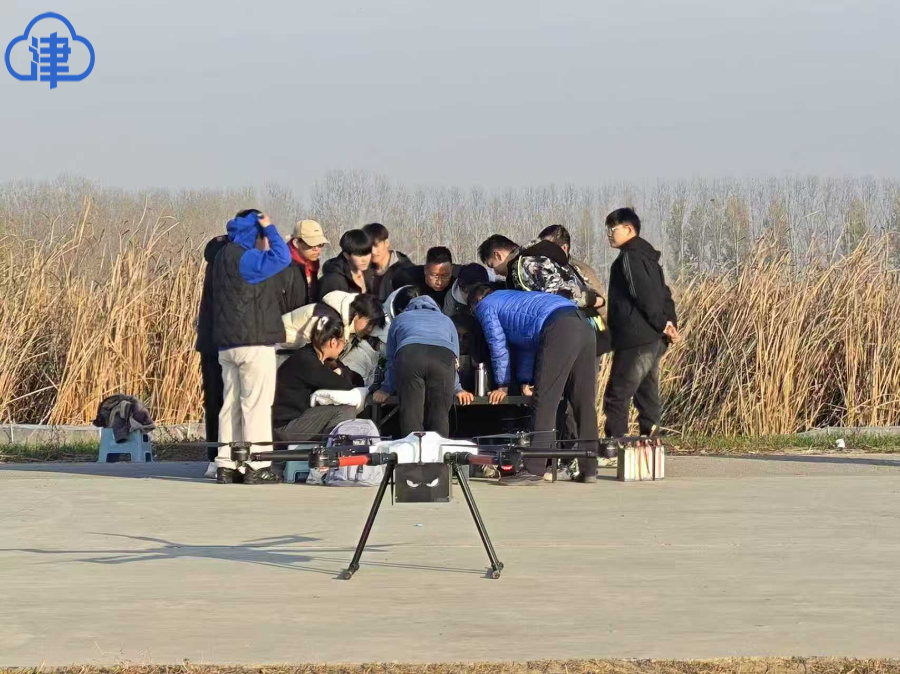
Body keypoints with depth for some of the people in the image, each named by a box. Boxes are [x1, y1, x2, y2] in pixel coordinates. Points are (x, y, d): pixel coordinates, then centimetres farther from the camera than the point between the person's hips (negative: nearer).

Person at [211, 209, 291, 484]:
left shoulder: (225, 256, 17)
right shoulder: (244, 258, -13)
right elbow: (281, 258, -21)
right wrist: (269, 228, -8)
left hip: (227, 344, 10)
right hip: (255, 343, -10)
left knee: (231, 404, 10)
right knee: (257, 403, -7)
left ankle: (226, 465, 10)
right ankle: (256, 466, -8)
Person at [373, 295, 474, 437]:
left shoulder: (400, 319, 40)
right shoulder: (446, 321, 42)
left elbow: (391, 359, 41)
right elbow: (455, 359, 43)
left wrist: (386, 389, 49)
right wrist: (457, 389, 52)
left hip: (408, 354, -1)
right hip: (444, 355, 1)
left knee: (411, 414, -2)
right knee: (440, 415, 5)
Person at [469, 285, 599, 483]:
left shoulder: (485, 307, 17)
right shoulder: (510, 299, 39)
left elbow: (498, 346, 17)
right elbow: (526, 344, 40)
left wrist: (503, 385, 26)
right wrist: (526, 380, 38)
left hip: (559, 329, -8)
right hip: (584, 326, 8)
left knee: (544, 400, -5)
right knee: (583, 401, 7)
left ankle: (534, 469, -7)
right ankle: (589, 470, 8)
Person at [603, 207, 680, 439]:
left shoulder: (630, 257, -9)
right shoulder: (647, 257, 20)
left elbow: (645, 295, -16)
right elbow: (664, 294, 17)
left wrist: (663, 325, -12)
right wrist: (670, 323, 6)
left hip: (635, 340, -10)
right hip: (654, 342, 10)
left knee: (616, 397, -10)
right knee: (647, 396, 11)